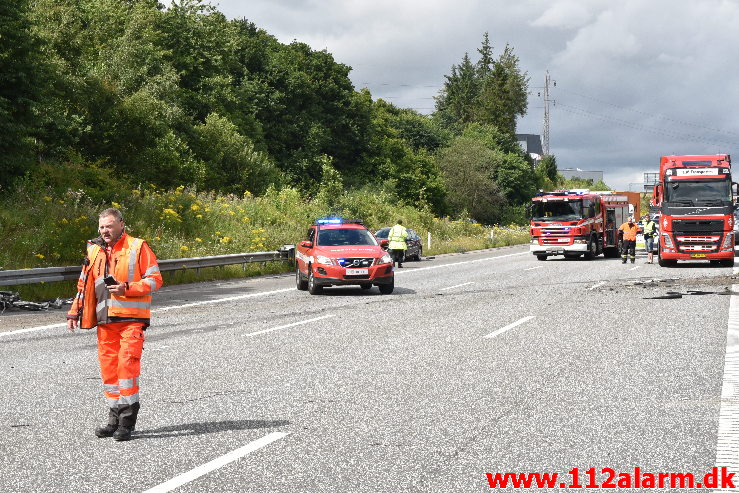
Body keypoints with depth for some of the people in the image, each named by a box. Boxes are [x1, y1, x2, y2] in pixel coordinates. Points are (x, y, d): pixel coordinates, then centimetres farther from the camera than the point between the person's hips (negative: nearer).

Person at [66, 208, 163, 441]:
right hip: (105, 320, 5)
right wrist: (74, 312, 16)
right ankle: (114, 418, 15)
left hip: (131, 318, -5)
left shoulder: (138, 248, -2)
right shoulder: (94, 251, 14)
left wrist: (127, 289, -16)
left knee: (127, 363, -12)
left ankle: (127, 420, -6)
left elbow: (154, 279, -4)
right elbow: (84, 284, 22)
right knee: (108, 367, 6)